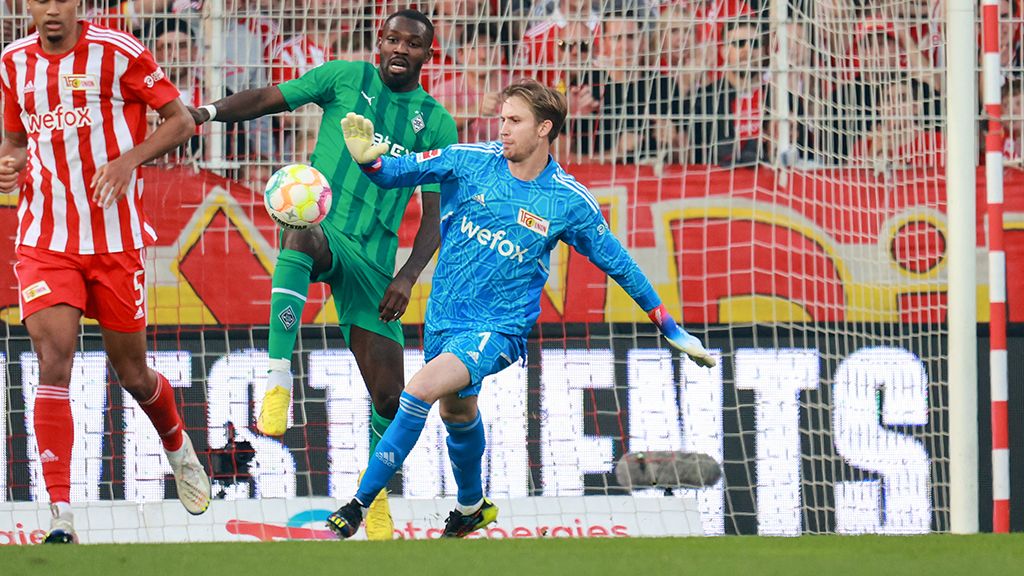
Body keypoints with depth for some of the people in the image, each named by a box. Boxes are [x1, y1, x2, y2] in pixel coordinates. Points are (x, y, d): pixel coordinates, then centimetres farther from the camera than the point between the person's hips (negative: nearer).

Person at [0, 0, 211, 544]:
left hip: (116, 241, -2)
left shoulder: (118, 51, -7)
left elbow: (180, 120, -2)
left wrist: (129, 159, -18)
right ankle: (60, 515, -16)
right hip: (45, 240, 2)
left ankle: (179, 449, 45)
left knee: (132, 374, 11)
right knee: (54, 365, -15)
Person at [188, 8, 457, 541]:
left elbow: (435, 216, 5)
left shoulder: (436, 123, 8)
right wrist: (209, 112, -16)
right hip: (321, 223, -2)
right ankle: (279, 382, -45)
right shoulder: (347, 78, 6)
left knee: (389, 397, -1)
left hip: (372, 258, 2)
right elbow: (270, 98, 3)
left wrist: (408, 276, -10)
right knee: (300, 235, -43)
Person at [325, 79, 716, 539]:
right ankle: (472, 506, 51)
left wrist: (672, 330, 6)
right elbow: (398, 172, -6)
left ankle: (359, 503, -16)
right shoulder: (470, 161, -7)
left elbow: (618, 264, 1)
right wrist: (367, 158, -31)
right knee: (457, 413, 22)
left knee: (420, 391, -24)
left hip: (500, 327, -4)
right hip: (444, 316, 4)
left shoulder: (570, 202, -10)